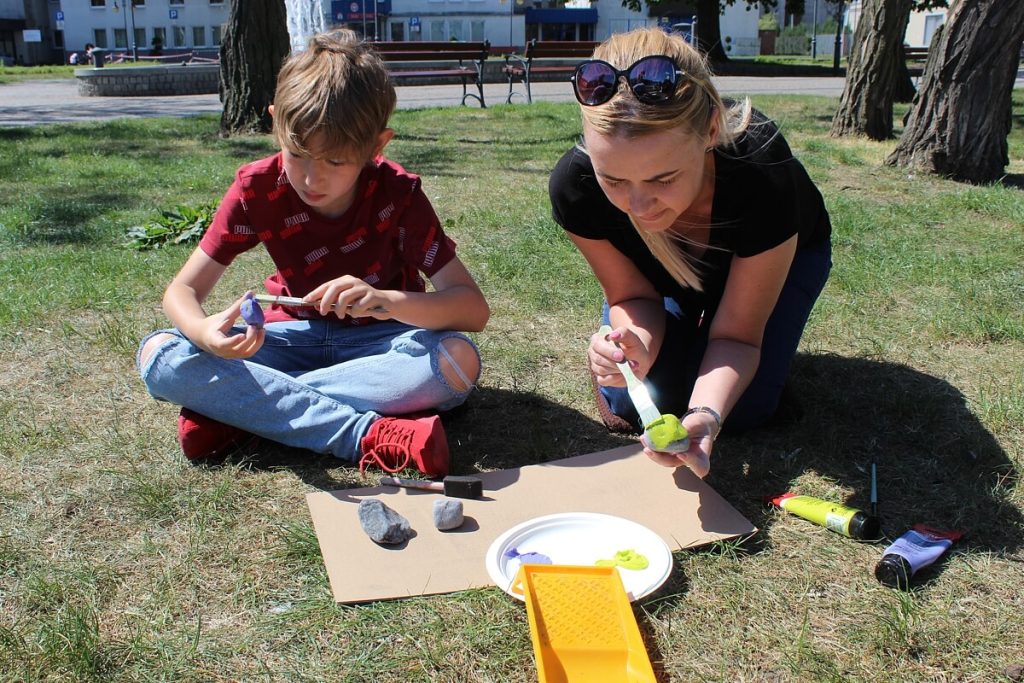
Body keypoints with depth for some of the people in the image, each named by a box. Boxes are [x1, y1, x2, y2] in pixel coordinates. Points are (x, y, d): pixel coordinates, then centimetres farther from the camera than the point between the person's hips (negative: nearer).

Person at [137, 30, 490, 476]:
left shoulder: (397, 193, -18)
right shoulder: (257, 189, -14)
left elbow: (474, 309, -23)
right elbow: (182, 290, -12)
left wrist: (386, 301, -44)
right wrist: (206, 331, -37)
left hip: (377, 341, -1)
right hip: (294, 336, 2)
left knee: (459, 362, -34)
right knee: (158, 355, -23)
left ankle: (235, 408, -26)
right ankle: (371, 435, -34)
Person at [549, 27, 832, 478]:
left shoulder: (764, 176, -43)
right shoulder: (574, 184, -38)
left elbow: (736, 335, -32)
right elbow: (632, 296, -21)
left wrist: (705, 416, -52)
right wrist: (637, 344, -45)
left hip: (779, 255, -1)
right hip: (665, 271, 2)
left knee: (743, 408, -17)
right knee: (626, 406, -12)